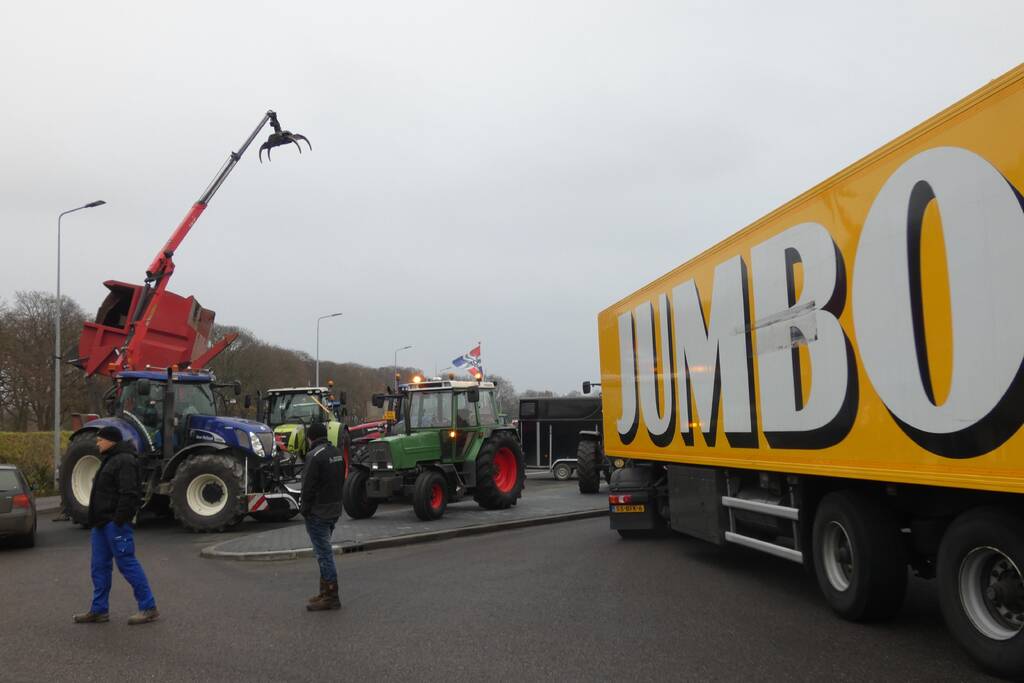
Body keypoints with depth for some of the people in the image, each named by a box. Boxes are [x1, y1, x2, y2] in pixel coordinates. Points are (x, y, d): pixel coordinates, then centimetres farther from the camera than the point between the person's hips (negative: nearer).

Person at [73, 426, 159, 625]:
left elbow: (129, 494, -23)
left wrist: (119, 519, -24)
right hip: (102, 523, 11)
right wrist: (96, 519, 19)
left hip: (115, 523, -11)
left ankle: (148, 608, -2)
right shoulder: (110, 459, 18)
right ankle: (99, 610, 21)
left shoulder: (124, 461, -16)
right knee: (100, 566, 13)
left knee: (127, 563, -7)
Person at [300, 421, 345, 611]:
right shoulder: (337, 453, 10)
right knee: (324, 551, 19)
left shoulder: (315, 456, -18)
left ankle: (331, 597, 1)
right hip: (335, 509, 9)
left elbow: (308, 487, -19)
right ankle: (326, 592, 27)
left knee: (324, 553, -3)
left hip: (318, 512, -9)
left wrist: (305, 510, -7)